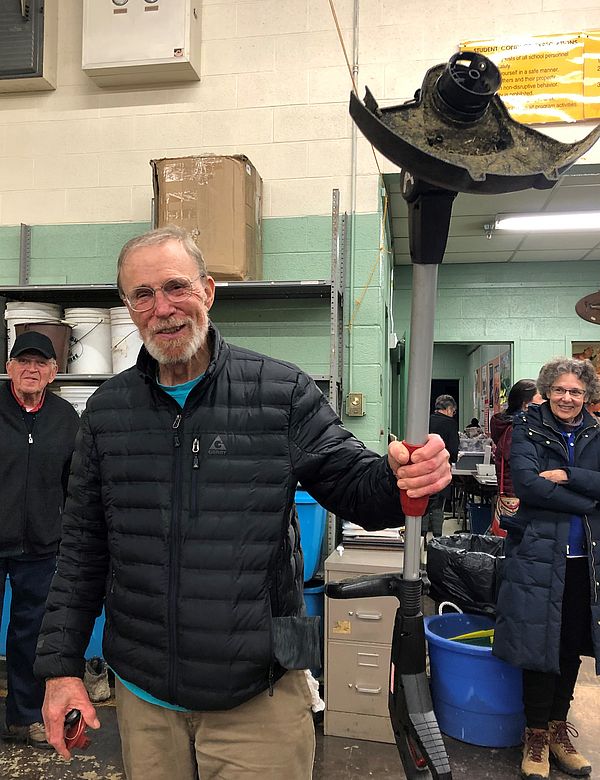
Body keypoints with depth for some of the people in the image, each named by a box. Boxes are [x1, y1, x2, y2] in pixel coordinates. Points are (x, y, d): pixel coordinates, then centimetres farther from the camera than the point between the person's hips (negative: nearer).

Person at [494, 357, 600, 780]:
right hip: (538, 554, -4)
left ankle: (559, 728, 32)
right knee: (541, 644, 2)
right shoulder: (529, 428, -3)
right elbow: (526, 482, -16)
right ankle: (537, 735, 22)